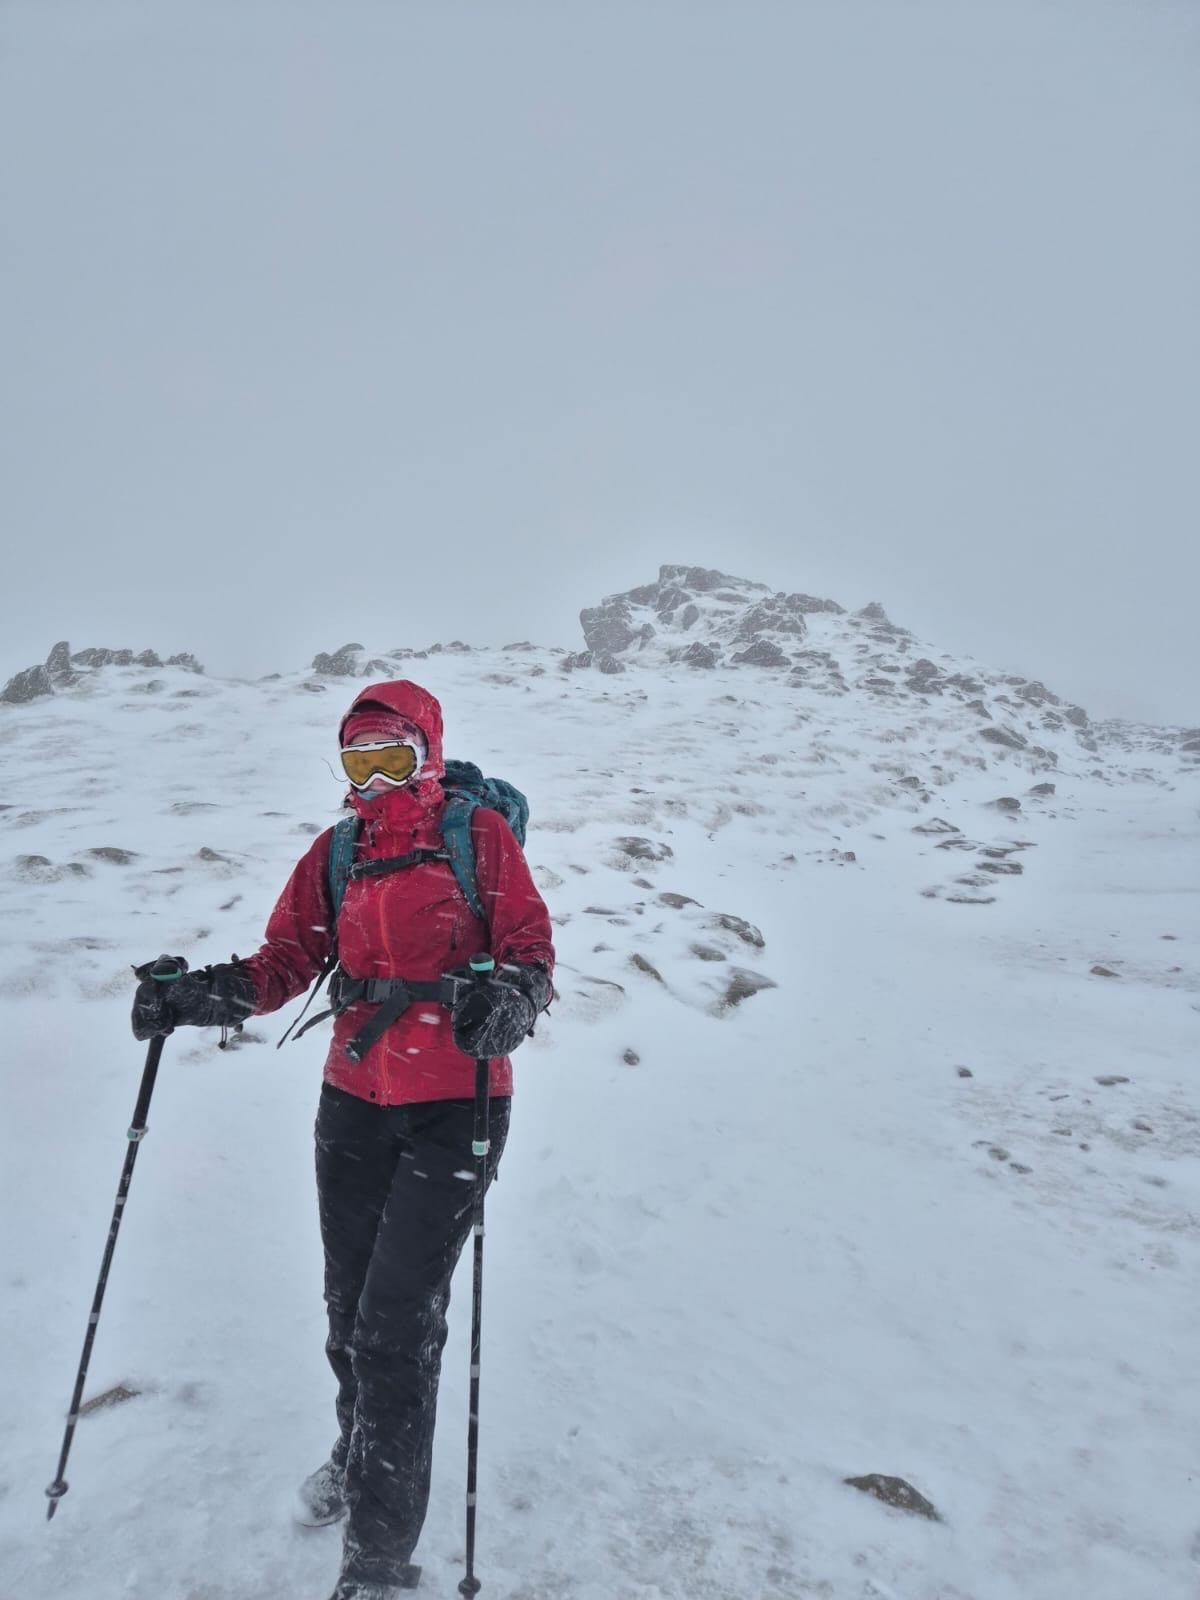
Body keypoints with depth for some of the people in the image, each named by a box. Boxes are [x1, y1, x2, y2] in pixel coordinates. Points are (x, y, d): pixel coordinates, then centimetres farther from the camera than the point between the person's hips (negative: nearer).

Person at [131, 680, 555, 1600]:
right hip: (354, 1102, 5)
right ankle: (360, 1448, 46)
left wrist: (512, 997, -28)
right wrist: (205, 995, -13)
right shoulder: (334, 853, 9)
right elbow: (286, 960, 4)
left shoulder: (479, 834, -4)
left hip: (452, 1108, -4)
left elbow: (531, 943, -7)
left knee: (397, 1326, -3)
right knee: (348, 1308, 16)